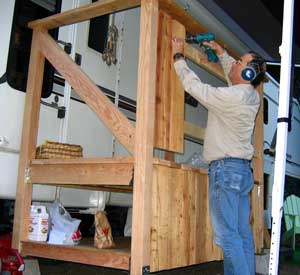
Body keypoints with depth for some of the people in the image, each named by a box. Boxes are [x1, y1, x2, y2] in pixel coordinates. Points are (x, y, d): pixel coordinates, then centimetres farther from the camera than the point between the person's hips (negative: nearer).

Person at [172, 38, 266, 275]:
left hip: (226, 168, -9)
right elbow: (233, 75, 32)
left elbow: (193, 85, -9)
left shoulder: (231, 96, -15)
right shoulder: (251, 96, 10)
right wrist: (220, 51, 32)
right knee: (243, 233, 10)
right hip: (243, 169, 9)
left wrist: (179, 55, 4)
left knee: (227, 234, -8)